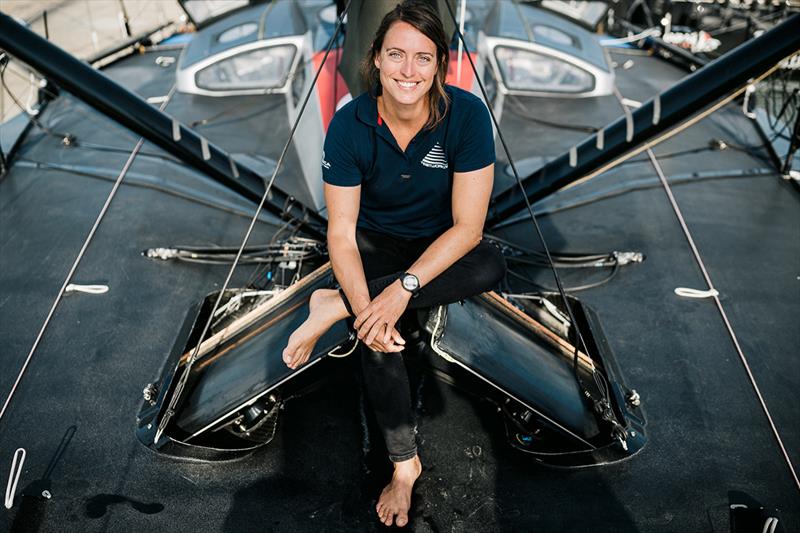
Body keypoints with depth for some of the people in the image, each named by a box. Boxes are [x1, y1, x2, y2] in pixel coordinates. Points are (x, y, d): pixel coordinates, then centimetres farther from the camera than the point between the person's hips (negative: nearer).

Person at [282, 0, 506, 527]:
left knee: (491, 266, -33)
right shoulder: (350, 124, -18)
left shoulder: (467, 115, -21)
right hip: (376, 242, 0)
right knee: (380, 331, -29)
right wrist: (366, 307, -33)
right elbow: (342, 231, -17)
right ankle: (405, 462, -6)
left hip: (442, 244, 1)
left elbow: (468, 226, -22)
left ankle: (333, 306, -26)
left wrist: (405, 286, -34)